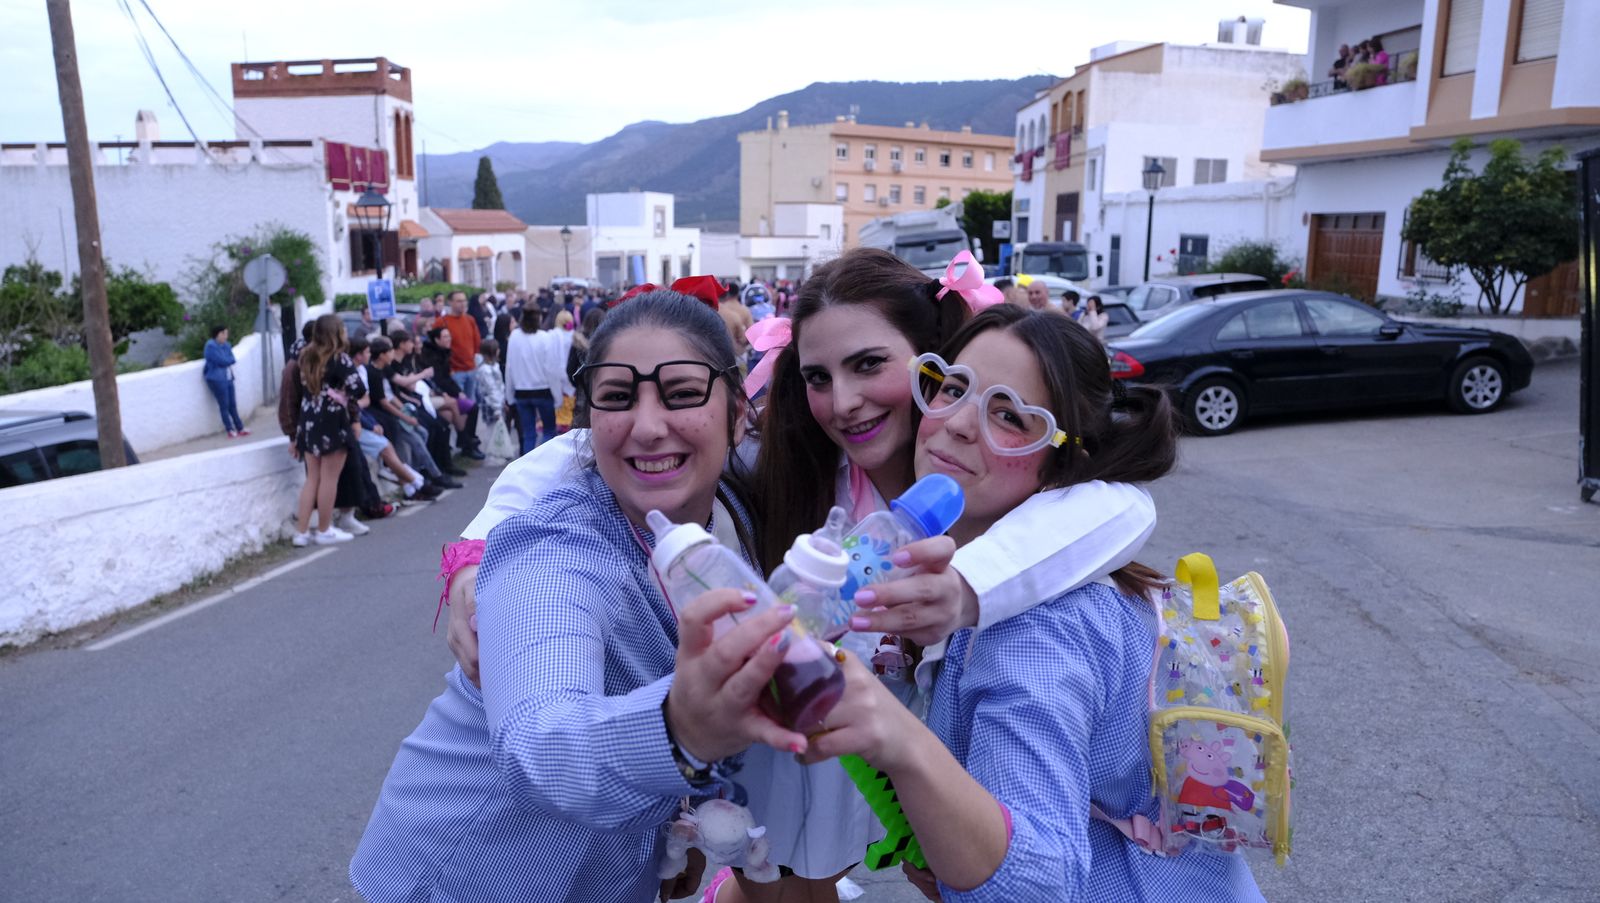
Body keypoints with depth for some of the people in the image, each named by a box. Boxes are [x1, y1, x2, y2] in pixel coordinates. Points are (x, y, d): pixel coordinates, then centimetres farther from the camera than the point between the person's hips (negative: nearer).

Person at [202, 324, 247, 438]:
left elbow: (232, 359, 6)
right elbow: (222, 361, -16)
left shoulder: (226, 345, 13)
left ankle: (240, 428, 15)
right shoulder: (211, 346, -12)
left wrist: (227, 361, -12)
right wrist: (229, 360, 2)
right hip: (217, 379, -7)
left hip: (228, 377, 7)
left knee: (232, 404, 10)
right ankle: (230, 430, 4)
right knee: (224, 405, -1)